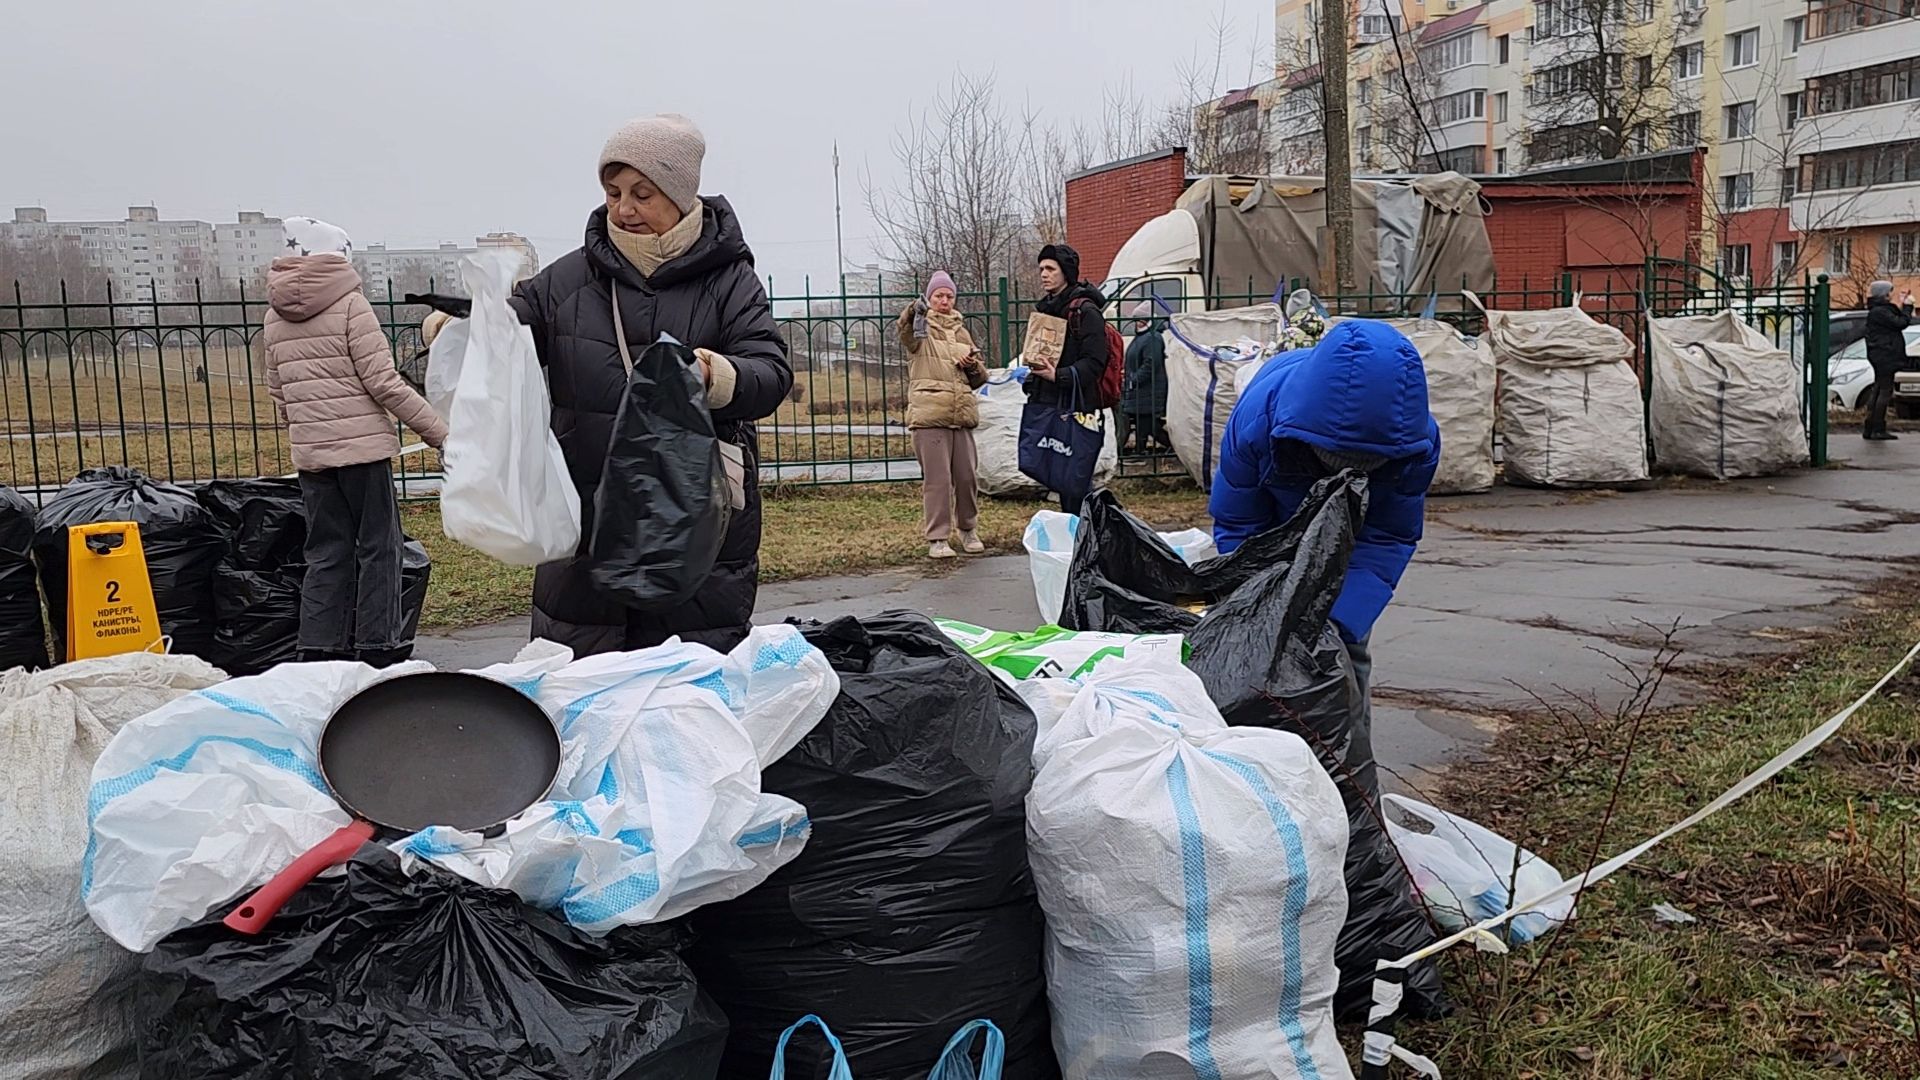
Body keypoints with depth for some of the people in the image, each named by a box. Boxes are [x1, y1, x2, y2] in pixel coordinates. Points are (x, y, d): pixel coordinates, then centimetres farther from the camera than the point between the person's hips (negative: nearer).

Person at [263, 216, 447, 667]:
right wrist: (439, 432, -9)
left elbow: (278, 393, 16)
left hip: (310, 455, 6)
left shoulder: (274, 317, 12)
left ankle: (318, 651, 11)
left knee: (326, 553, 11)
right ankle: (377, 648, 4)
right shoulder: (350, 306, -6)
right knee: (378, 546, 3)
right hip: (362, 446, -6)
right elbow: (383, 382, -12)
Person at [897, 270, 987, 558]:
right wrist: (914, 311, -44)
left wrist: (973, 367, 1)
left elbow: (980, 377, 25)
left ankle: (968, 529, 25)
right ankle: (937, 538, -1)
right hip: (929, 414, -5)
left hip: (961, 414, 5)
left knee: (968, 475, 7)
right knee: (936, 478, -7)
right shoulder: (921, 327, 5)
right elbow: (906, 330, -22)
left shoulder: (960, 330, 21)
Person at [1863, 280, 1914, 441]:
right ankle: (1878, 429, -7)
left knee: (1877, 390, 12)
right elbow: (1901, 323, -18)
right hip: (1885, 355, -11)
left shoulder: (1881, 310, 17)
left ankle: (1870, 429, 14)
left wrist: (1903, 307, 12)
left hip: (1880, 356, 11)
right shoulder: (1879, 311, -16)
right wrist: (1908, 306, -5)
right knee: (1885, 391, -8)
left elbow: (1897, 322, 19)